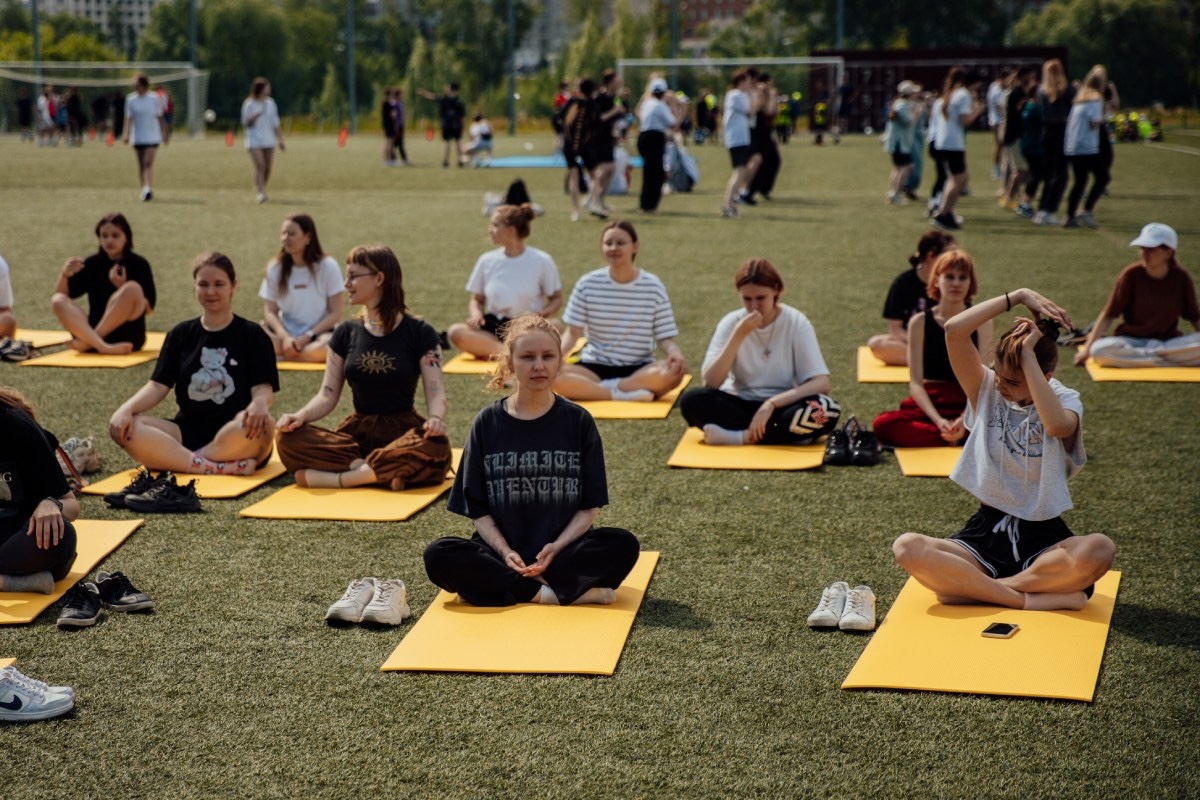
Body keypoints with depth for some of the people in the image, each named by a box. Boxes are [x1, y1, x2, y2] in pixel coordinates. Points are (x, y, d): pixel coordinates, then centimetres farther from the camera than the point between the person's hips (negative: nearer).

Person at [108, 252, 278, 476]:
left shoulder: (253, 335, 6)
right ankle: (217, 467, -36)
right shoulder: (180, 335, 15)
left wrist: (260, 404, -30)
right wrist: (126, 409, -14)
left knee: (260, 425, -38)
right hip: (188, 431, 3)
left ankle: (175, 460, -27)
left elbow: (263, 389, -5)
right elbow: (158, 386, 7)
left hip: (233, 435, -3)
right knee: (124, 429, -24)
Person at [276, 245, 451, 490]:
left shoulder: (419, 333, 0)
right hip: (356, 432, 3)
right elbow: (327, 395, 6)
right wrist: (300, 416, -15)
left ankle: (340, 477, -28)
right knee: (290, 440, -24)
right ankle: (384, 473, -29)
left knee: (435, 447, -38)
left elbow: (436, 392, -6)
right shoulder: (346, 333, 10)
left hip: (402, 432, -3)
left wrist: (436, 419, -29)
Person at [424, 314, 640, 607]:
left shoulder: (578, 421, 3)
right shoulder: (487, 423, 4)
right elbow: (477, 509, 3)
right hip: (501, 553, 1)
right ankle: (573, 592, -26)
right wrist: (505, 552, -14)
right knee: (438, 555, -28)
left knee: (624, 545, -27)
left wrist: (556, 547, -16)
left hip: (563, 551, 0)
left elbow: (589, 507, 1)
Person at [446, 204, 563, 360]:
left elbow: (556, 298, 6)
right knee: (456, 331, -28)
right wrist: (476, 313, -9)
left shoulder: (542, 261, -1)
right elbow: (476, 299, 14)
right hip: (493, 329, 2)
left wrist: (540, 315, -14)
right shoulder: (487, 261, 7)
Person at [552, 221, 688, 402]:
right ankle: (625, 393, -26)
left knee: (674, 373, -35)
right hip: (595, 366, 0)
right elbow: (573, 332, 0)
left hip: (639, 369, 0)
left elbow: (664, 337, 0)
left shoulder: (653, 287, -1)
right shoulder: (588, 284, 0)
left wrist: (675, 352, -25)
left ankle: (592, 388, -24)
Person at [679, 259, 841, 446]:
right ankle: (789, 434, -23)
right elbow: (710, 383, -16)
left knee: (826, 409, -33)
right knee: (691, 400, -29)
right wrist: (739, 335, -23)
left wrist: (772, 403, -27)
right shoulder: (731, 322, -5)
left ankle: (738, 436, -26)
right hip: (739, 406, 1)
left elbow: (821, 384, -17)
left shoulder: (796, 323, -8)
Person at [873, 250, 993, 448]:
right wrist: (938, 421, -20)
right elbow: (915, 382, -3)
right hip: (927, 405, 1)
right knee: (883, 424, -33)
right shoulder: (920, 322, 3)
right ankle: (955, 439, -30)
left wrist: (965, 419, -22)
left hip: (970, 407, -1)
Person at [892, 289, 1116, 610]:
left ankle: (969, 587, -23)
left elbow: (1057, 425, -30)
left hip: (1042, 539, -1)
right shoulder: (986, 390, 3)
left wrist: (1028, 353, -23)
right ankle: (1033, 599, -27)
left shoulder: (1065, 400, -2)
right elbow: (954, 330, -15)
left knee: (1099, 550, -36)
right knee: (907, 548, -29)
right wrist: (1018, 296, -15)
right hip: (985, 534, 1)